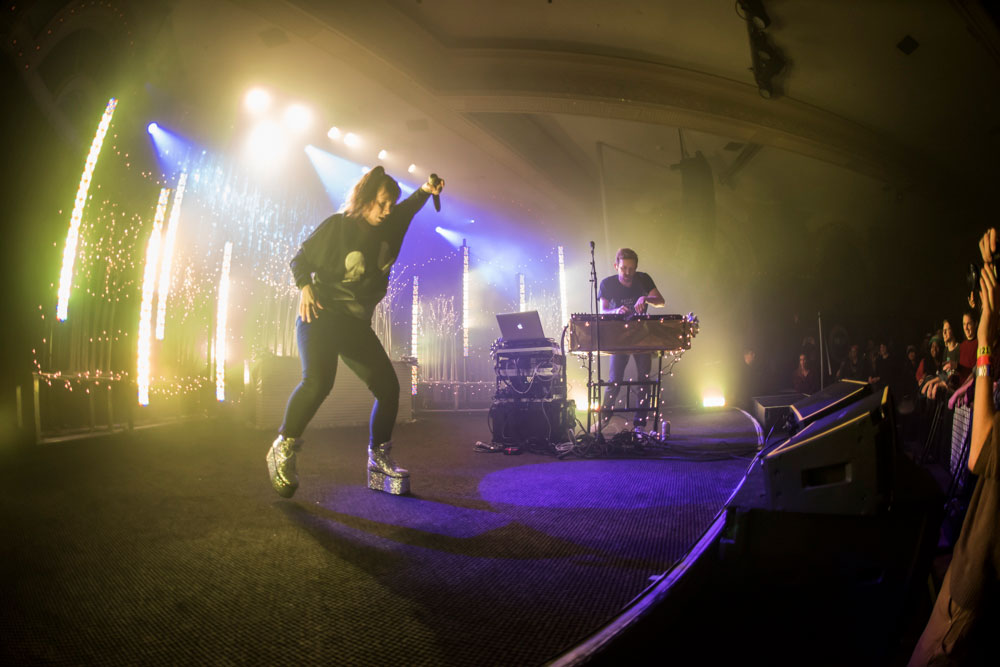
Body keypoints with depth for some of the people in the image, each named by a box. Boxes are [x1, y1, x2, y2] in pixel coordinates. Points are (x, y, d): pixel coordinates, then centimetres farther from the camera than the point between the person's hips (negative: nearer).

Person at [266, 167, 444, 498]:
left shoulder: (387, 228, 9)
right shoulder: (336, 226, -6)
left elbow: (408, 208, 26)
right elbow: (300, 259, 1)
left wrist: (426, 190, 8)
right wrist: (305, 288, -15)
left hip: (357, 324, 6)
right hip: (321, 315, -6)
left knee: (388, 386, -3)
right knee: (318, 380, -28)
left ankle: (379, 462, 10)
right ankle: (283, 448, -9)